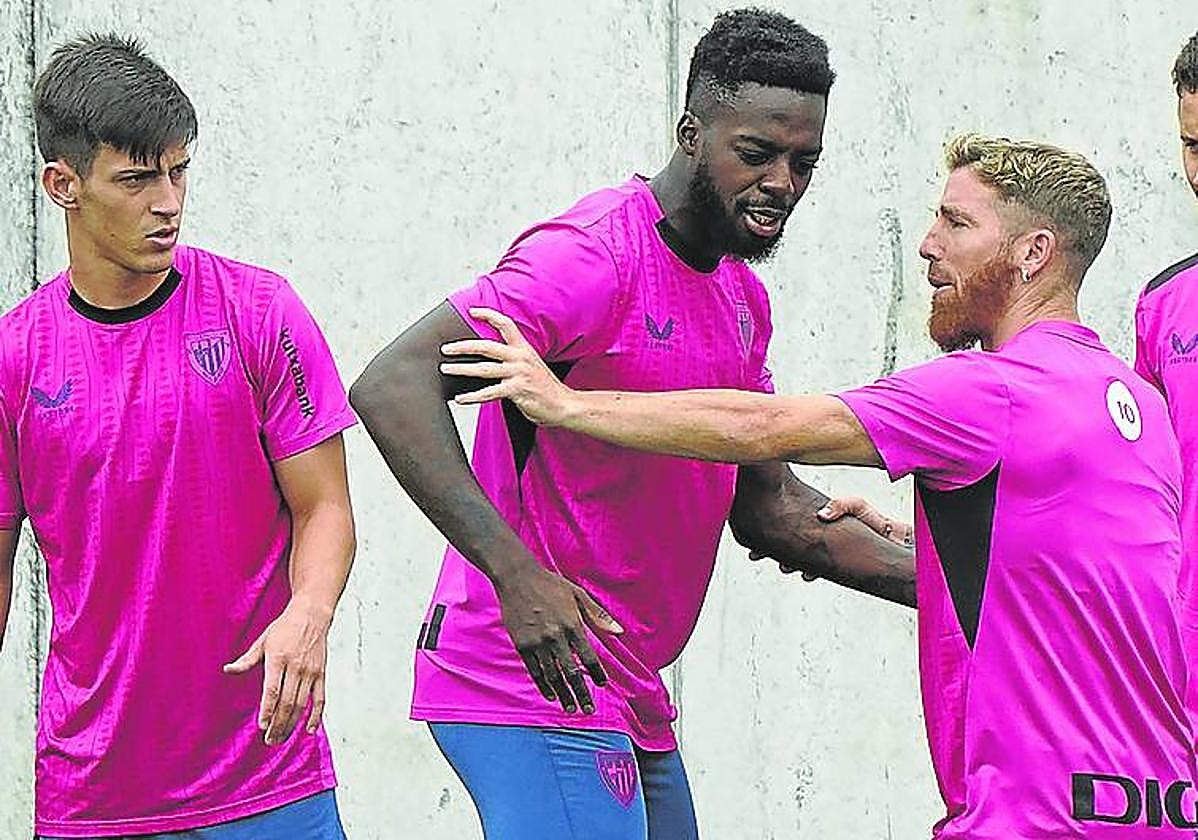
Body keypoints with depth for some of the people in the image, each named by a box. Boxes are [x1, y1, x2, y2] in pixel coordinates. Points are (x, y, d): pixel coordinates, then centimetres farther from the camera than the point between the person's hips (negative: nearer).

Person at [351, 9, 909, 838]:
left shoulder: (744, 299, 16)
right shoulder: (595, 256, -15)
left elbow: (765, 502, 22)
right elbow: (393, 387, -25)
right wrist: (514, 571, -34)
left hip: (632, 701, 10)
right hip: (537, 680, -10)